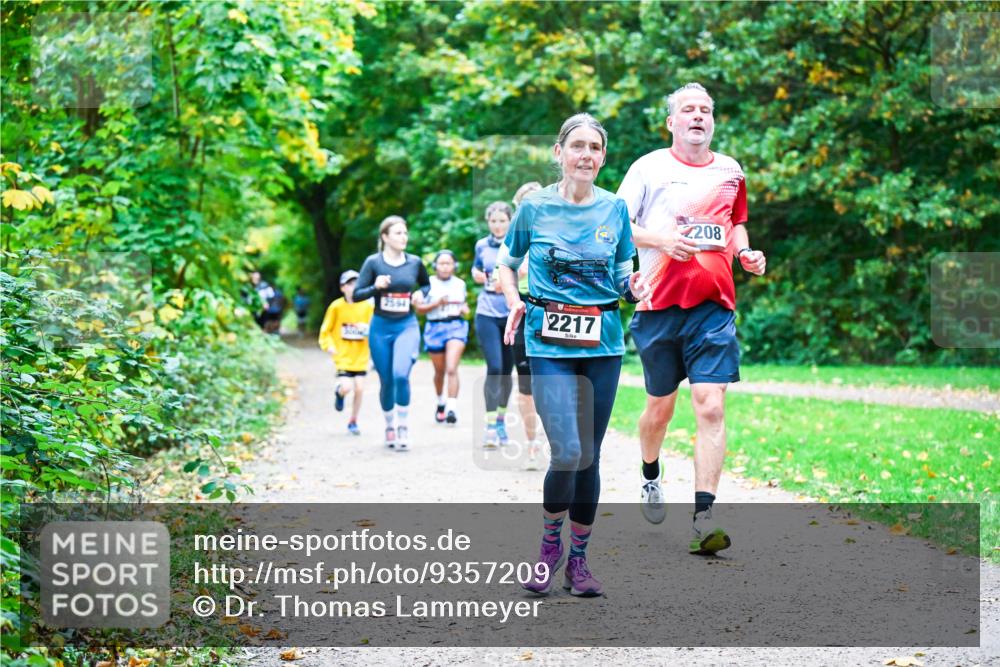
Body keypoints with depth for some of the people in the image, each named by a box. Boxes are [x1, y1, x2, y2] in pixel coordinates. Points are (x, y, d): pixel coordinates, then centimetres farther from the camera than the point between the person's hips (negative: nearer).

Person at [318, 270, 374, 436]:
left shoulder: (368, 306, -1)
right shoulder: (336, 307, -6)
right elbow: (325, 330, 2)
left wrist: (368, 329, -17)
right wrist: (329, 346, -12)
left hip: (360, 356, 2)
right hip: (343, 355, -2)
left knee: (359, 389, -1)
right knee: (347, 387, -15)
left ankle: (353, 422, 17)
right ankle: (339, 392, 24)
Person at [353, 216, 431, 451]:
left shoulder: (414, 262, 2)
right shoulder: (373, 262, -4)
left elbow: (426, 284, 21)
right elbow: (356, 294, -4)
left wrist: (421, 293, -1)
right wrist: (375, 287, -21)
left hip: (407, 326, 0)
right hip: (381, 327, 0)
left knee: (401, 375, -20)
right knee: (387, 380, 7)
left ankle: (403, 426, -7)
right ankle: (389, 426, 28)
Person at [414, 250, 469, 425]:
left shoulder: (460, 284, 10)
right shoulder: (429, 283, 0)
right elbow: (419, 309, -2)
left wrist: (465, 309, 3)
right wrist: (437, 303, -15)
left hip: (456, 326, 0)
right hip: (435, 327, 0)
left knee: (452, 369, -16)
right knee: (439, 371, 13)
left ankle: (452, 408, -20)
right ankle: (441, 402, 38)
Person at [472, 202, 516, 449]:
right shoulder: (482, 246, 8)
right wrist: (479, 276, 3)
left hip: (512, 314, 0)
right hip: (487, 315, 0)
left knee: (507, 369, 9)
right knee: (494, 368, -12)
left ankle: (501, 419, 28)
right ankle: (490, 426, -11)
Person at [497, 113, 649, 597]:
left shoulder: (614, 209, 5)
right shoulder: (534, 206, 0)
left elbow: (623, 275, 13)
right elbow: (506, 263, 13)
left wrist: (634, 288, -9)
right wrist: (515, 304, -5)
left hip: (603, 344, 3)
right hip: (550, 344, -2)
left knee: (590, 454, 6)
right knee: (566, 452, -15)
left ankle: (578, 559, 20)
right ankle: (550, 542, 11)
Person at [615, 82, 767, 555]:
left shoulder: (730, 172, 13)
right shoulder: (649, 167, 2)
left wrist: (744, 252, 8)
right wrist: (660, 238, -16)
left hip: (713, 305, 2)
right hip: (660, 303, -1)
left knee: (711, 407, -11)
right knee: (660, 406, 11)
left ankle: (703, 517, -13)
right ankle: (650, 477, 41)